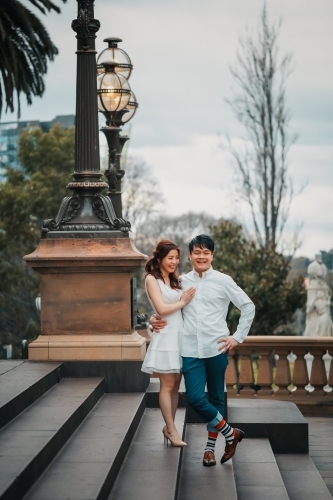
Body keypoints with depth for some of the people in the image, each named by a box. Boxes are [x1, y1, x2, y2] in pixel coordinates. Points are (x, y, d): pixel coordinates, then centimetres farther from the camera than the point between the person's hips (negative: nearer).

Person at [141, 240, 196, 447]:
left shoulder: (174, 280, 16)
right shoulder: (152, 279, -5)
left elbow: (181, 303, 11)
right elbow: (161, 308, -13)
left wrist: (188, 298, -6)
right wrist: (183, 302, -5)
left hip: (181, 334, 7)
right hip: (166, 335, -7)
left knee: (175, 385, 8)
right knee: (168, 385, -3)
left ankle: (169, 426, 15)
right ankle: (172, 430, 1)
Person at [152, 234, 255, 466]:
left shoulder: (223, 281, -1)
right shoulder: (182, 281, 7)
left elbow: (248, 307, 4)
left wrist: (238, 337, -1)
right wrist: (156, 319, 0)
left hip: (216, 349, -2)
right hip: (191, 350, 2)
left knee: (216, 398, 8)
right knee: (195, 399, -7)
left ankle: (210, 447, 21)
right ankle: (230, 434, 12)